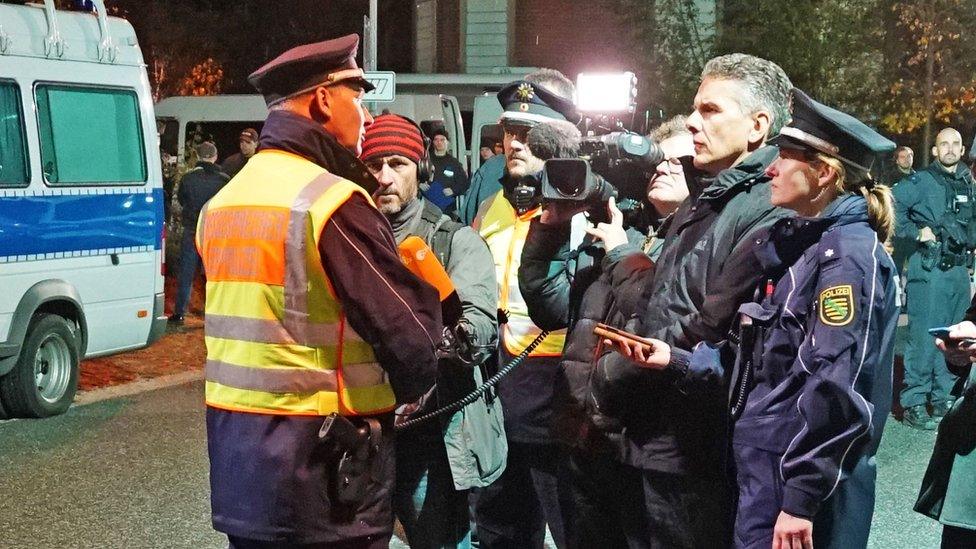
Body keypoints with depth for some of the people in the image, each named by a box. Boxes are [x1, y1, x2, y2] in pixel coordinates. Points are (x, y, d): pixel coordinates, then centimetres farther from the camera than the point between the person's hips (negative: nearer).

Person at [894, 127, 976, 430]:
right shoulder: (920, 182, -5)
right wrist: (916, 232, -14)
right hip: (928, 269, -6)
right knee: (924, 337, -7)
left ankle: (944, 400, 21)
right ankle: (913, 404, -2)